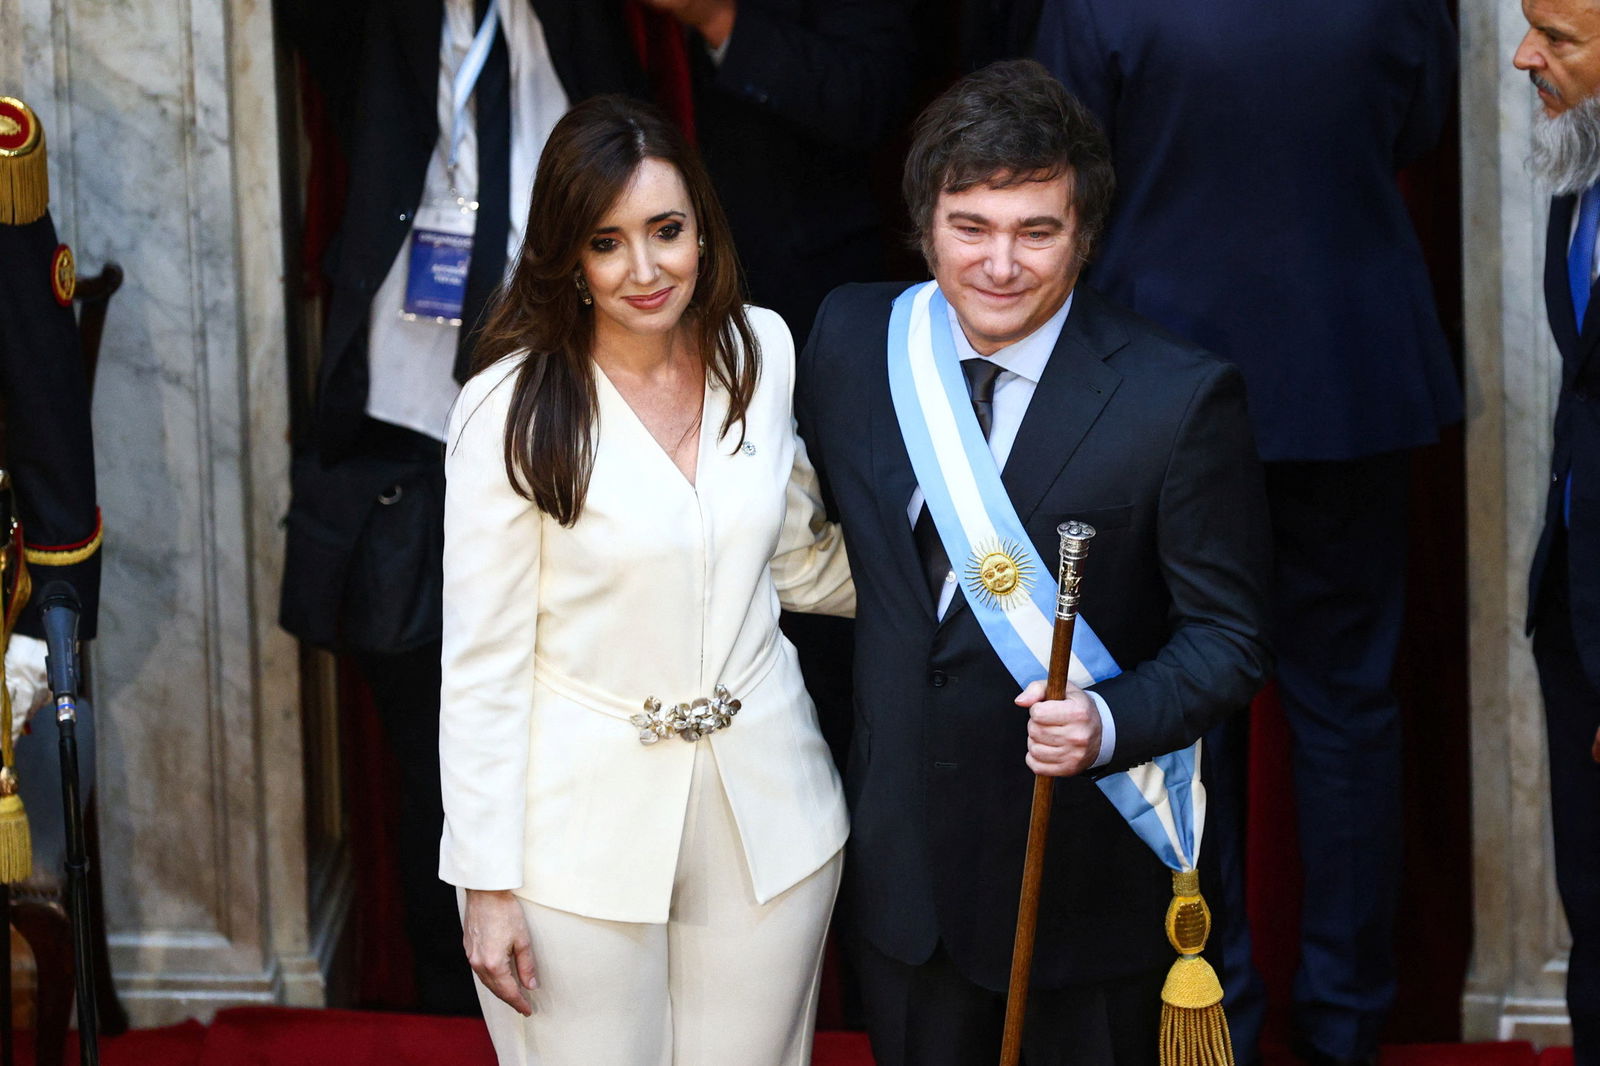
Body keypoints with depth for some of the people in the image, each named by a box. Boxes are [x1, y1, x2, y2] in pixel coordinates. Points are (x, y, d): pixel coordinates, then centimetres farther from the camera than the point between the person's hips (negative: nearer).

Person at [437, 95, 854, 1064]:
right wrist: (487, 882, -9)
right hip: (582, 828, -4)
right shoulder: (512, 410, -13)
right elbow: (482, 660, -10)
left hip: (765, 803, 4)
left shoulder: (761, 351, 0)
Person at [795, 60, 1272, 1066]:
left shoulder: (1182, 398, -18)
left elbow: (1228, 636, -13)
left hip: (1082, 866, -4)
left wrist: (1109, 722, -30)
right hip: (903, 858, 4)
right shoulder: (852, 336, -5)